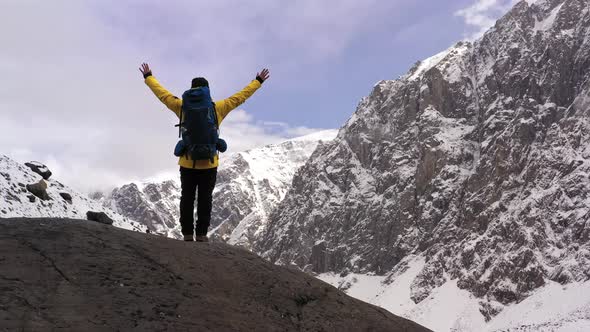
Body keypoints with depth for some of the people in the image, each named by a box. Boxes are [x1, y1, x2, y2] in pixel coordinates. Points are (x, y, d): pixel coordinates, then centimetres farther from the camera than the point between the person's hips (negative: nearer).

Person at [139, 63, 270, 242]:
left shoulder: (182, 107, -4)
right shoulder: (218, 108, -5)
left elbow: (162, 93, 8)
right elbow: (240, 96, 3)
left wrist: (148, 77, 24)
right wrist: (258, 81, 15)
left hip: (187, 163, 1)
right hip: (209, 163, -1)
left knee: (187, 198, 10)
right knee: (205, 199, 7)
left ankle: (187, 233, 10)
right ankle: (201, 234, 7)